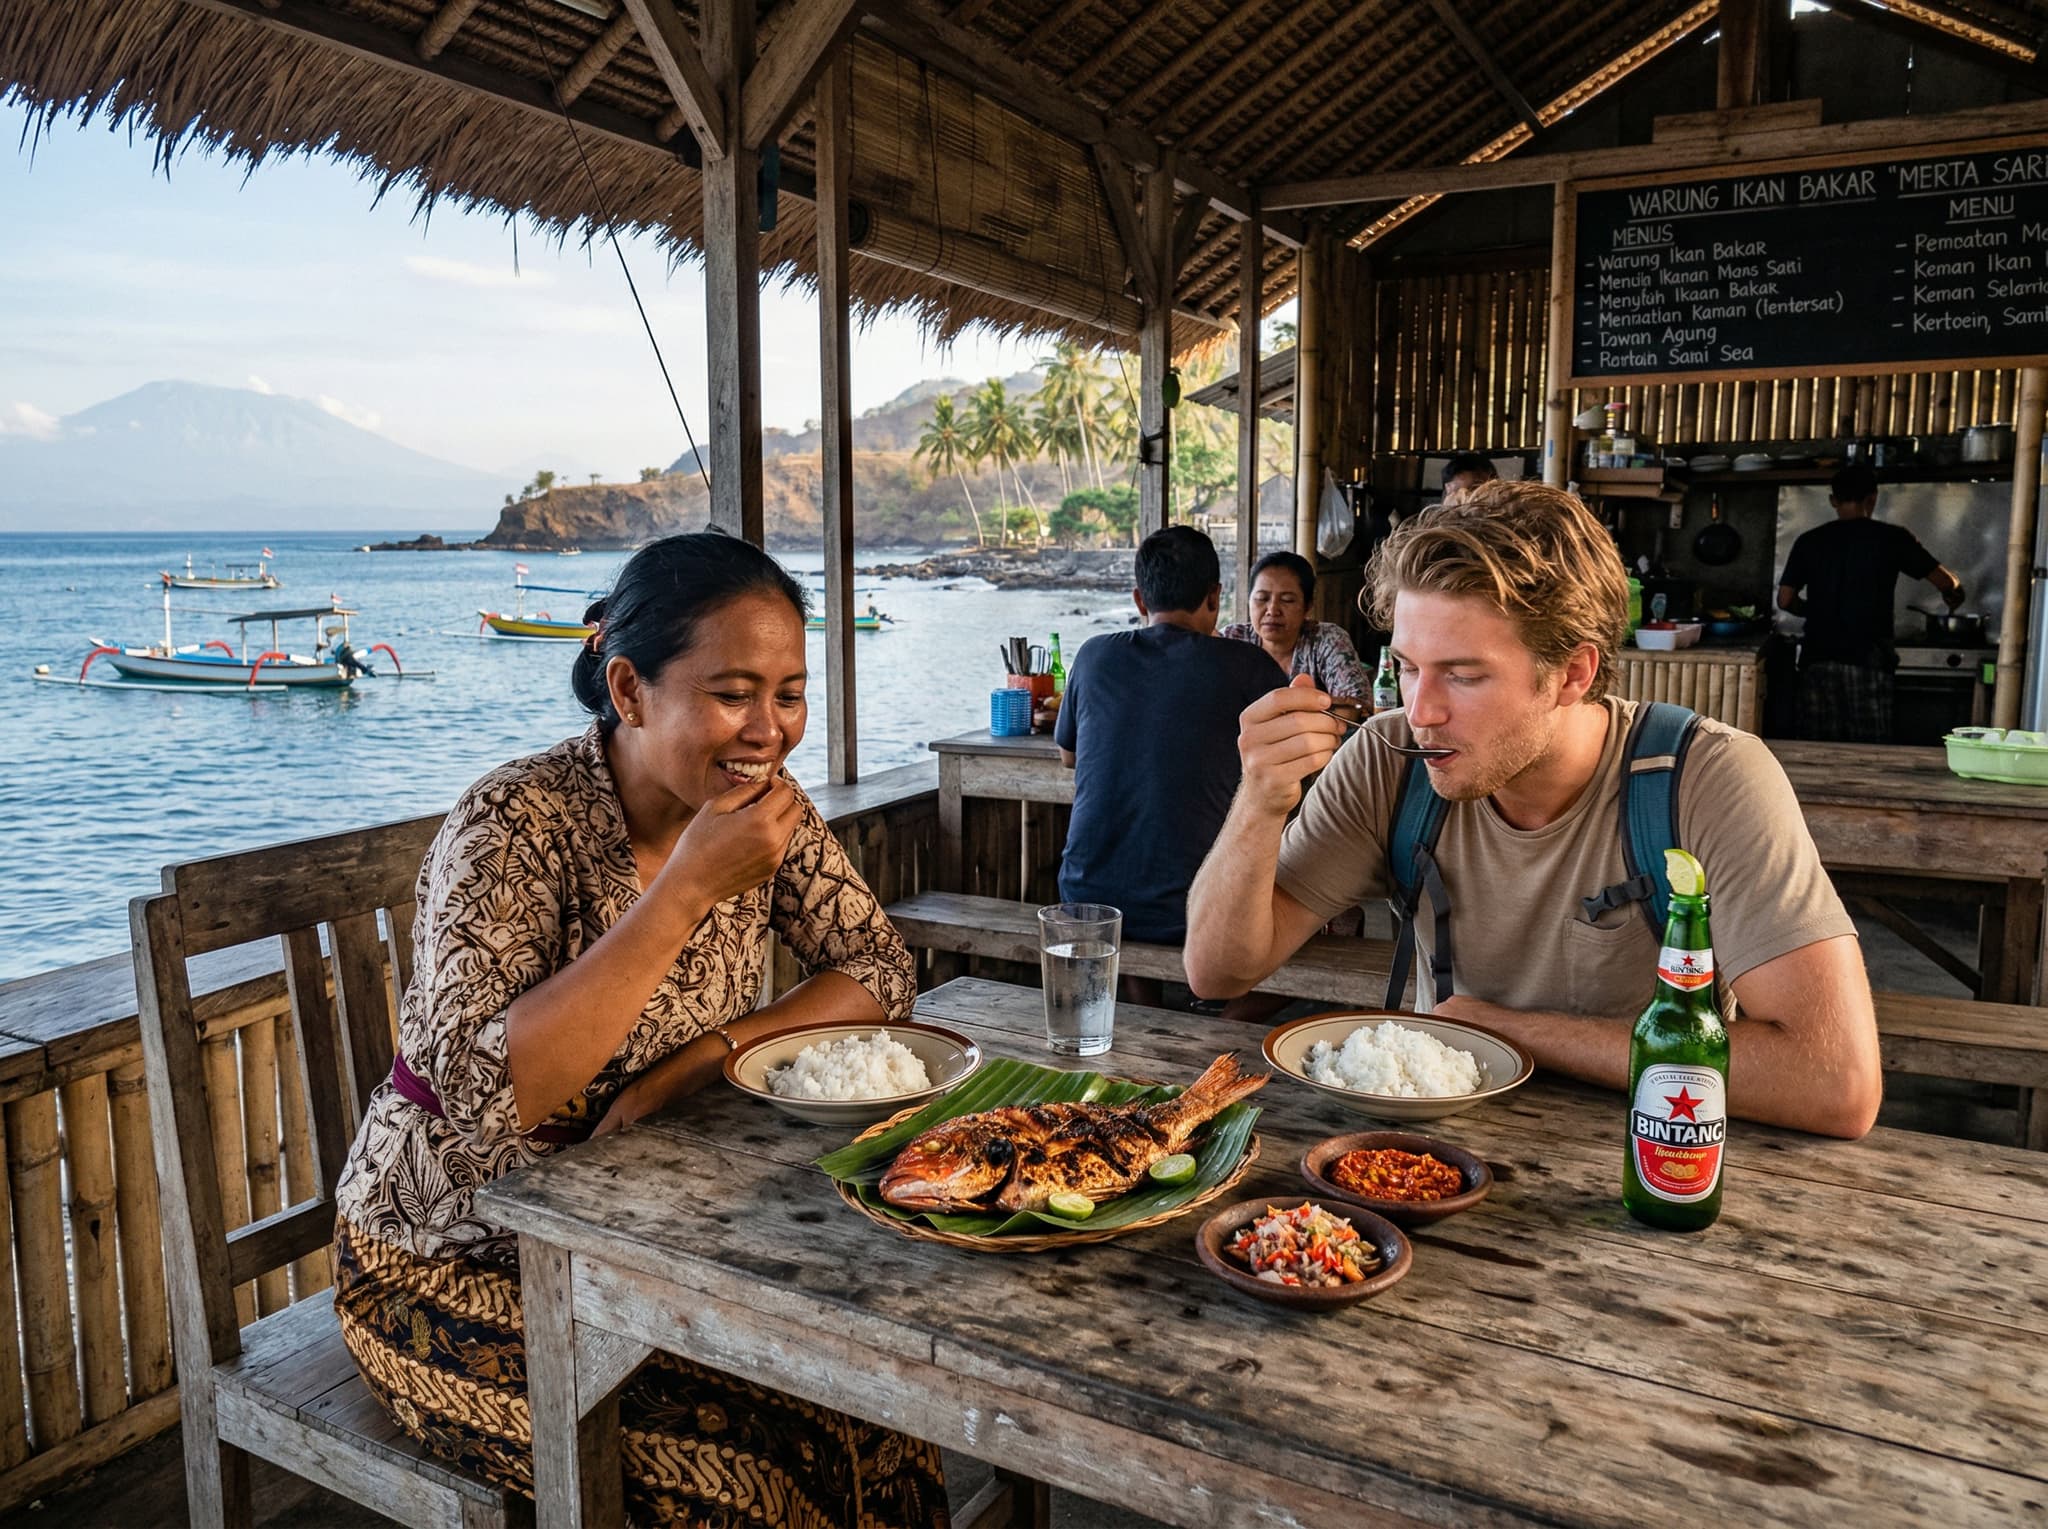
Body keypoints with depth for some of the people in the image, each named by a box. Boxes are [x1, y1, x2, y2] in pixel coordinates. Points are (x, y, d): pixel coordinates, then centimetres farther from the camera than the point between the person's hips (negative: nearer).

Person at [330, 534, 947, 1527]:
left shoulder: (758, 806, -6)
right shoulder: (515, 828, -23)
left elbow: (878, 973, -2)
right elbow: (483, 1092, -32)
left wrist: (690, 1062, -17)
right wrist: (689, 889, -36)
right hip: (455, 1268, -5)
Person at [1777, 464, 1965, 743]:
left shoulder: (1809, 541, 6)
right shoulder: (1892, 538, 0)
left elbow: (1785, 600, 6)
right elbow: (1947, 583, 4)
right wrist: (1955, 596, 26)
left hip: (1817, 660, 2)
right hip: (1868, 660, -2)